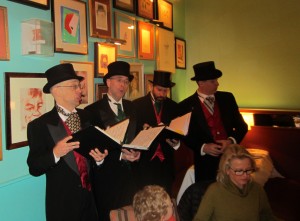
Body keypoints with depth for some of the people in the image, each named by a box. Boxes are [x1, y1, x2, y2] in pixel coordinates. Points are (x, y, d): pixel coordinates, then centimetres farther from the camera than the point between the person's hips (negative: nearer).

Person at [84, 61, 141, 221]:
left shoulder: (130, 107, 10)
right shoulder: (93, 110, -10)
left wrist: (136, 151, -7)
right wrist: (120, 155, -17)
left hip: (129, 173, 5)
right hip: (106, 175, -5)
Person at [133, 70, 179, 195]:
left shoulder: (173, 106, 9)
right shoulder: (137, 104, 0)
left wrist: (175, 142, -8)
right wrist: (142, 130, -18)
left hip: (166, 161, 3)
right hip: (145, 160, -2)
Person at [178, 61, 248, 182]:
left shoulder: (227, 98, 6)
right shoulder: (186, 105, -4)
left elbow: (242, 126, 9)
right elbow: (185, 135, 0)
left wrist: (231, 140, -8)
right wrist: (203, 147, -14)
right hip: (206, 163, -2)